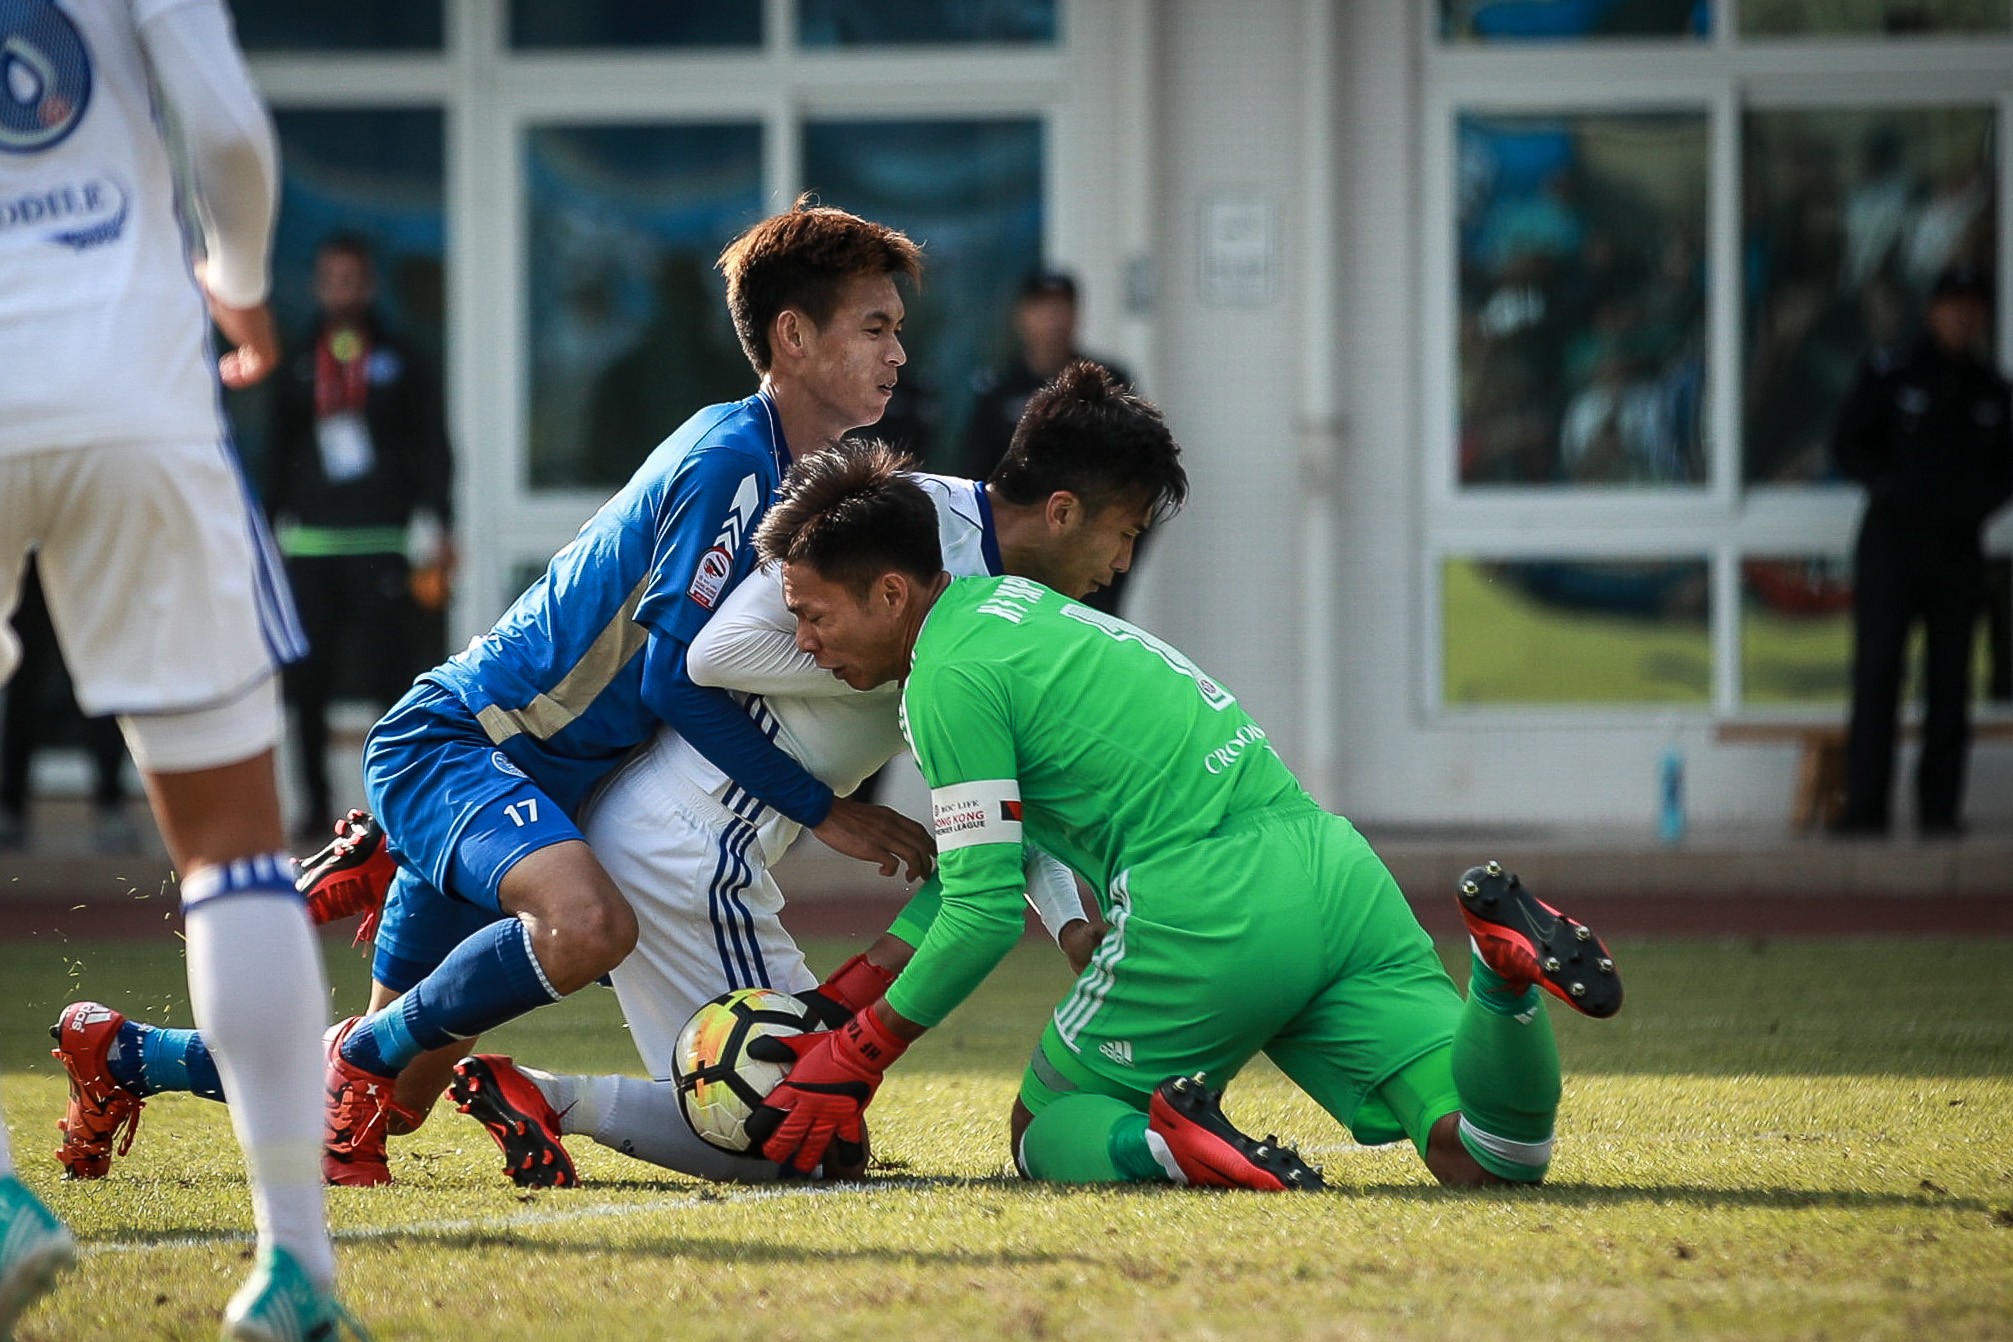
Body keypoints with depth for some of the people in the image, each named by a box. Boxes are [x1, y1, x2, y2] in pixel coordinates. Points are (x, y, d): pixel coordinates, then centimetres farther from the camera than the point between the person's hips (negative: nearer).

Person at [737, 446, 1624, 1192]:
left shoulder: (950, 676, -6)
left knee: (1046, 1138, 13)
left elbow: (985, 912, -9)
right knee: (1489, 1164, -1)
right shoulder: (1004, 602, 23)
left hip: (1206, 915, -8)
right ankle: (1507, 963, -24)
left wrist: (857, 1056, 2)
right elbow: (981, 868, 31)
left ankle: (1169, 1144, -19)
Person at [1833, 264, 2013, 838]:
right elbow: (1847, 445, 1)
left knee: (1950, 679, 2)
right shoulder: (1890, 375, 1)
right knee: (1876, 673, -8)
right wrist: (1889, 488, -11)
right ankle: (1866, 806, -7)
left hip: (1958, 548, 3)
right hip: (1892, 538, -3)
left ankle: (1939, 806, 6)